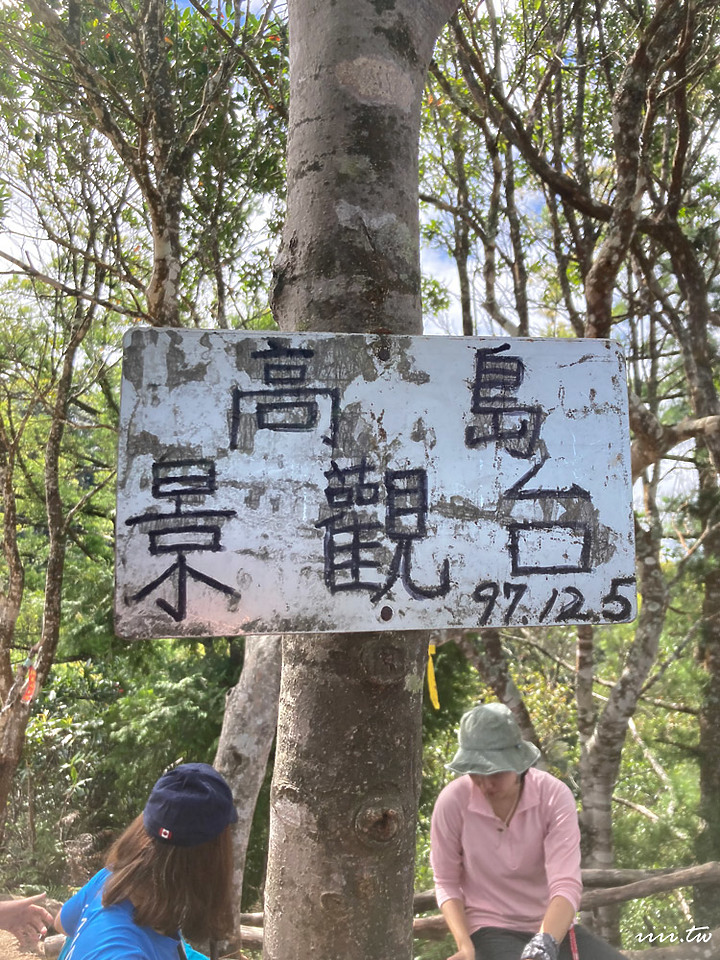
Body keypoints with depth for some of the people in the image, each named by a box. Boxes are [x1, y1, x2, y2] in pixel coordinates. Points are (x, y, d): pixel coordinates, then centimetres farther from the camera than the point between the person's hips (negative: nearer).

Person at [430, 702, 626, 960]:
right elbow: (446, 883, -4)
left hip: (552, 928, 3)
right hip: (490, 930, -2)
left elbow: (566, 885, -24)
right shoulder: (452, 801, -17)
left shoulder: (554, 795, -17)